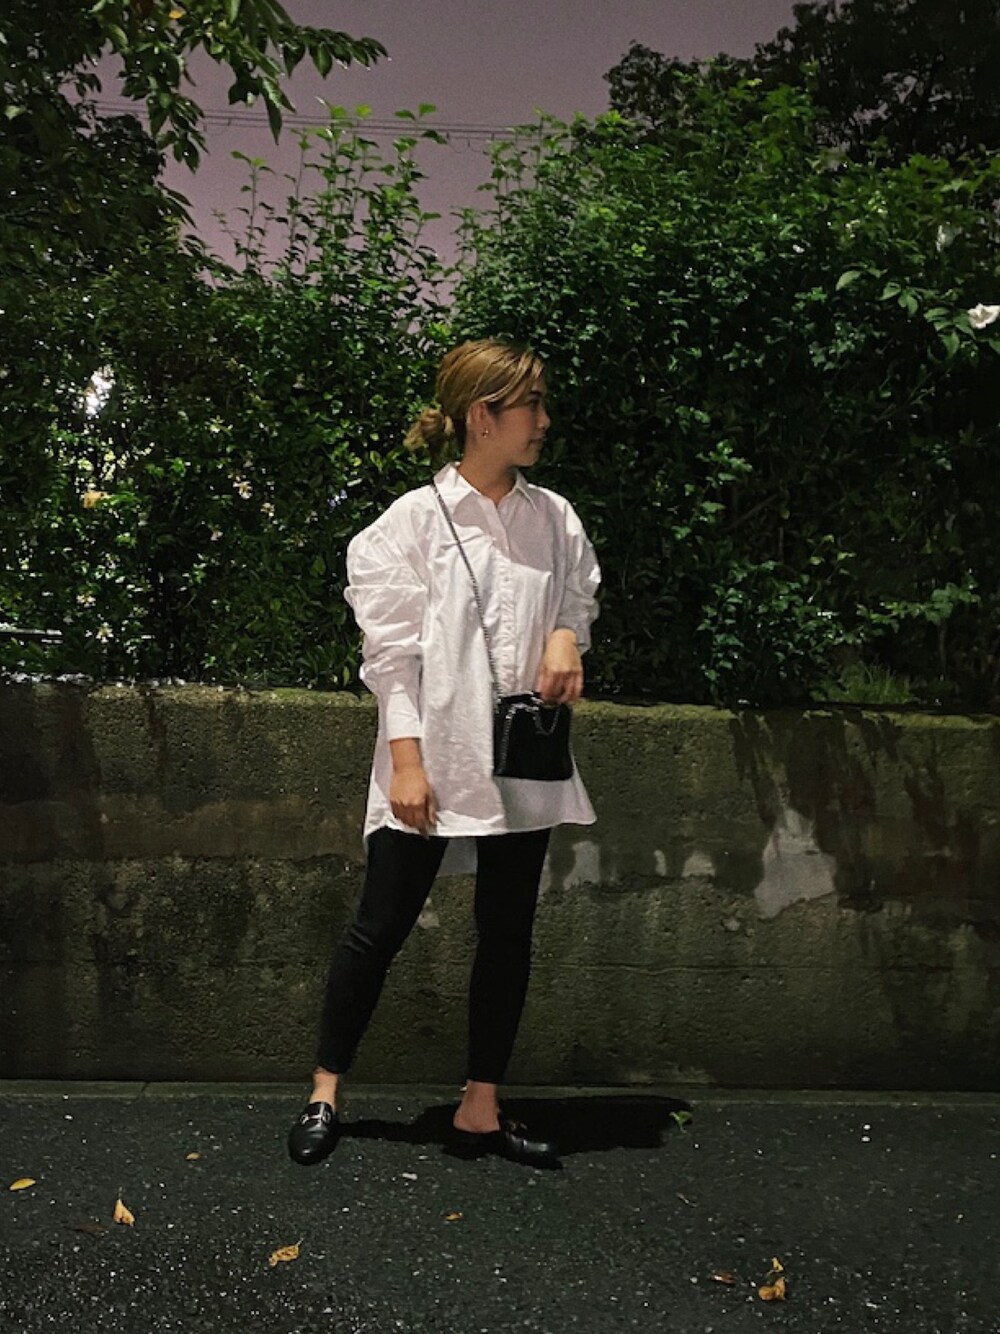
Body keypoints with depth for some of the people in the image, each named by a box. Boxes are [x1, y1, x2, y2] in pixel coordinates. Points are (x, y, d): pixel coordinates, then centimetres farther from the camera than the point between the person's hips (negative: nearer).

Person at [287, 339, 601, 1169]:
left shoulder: (555, 519, 6)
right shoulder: (417, 518, -6)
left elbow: (580, 598, 19)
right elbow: (392, 649, -8)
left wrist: (567, 636, -5)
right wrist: (405, 759, -14)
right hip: (434, 754, -4)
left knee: (508, 934, 9)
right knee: (382, 926, 3)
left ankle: (481, 1111, 24)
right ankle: (325, 1095, 23)